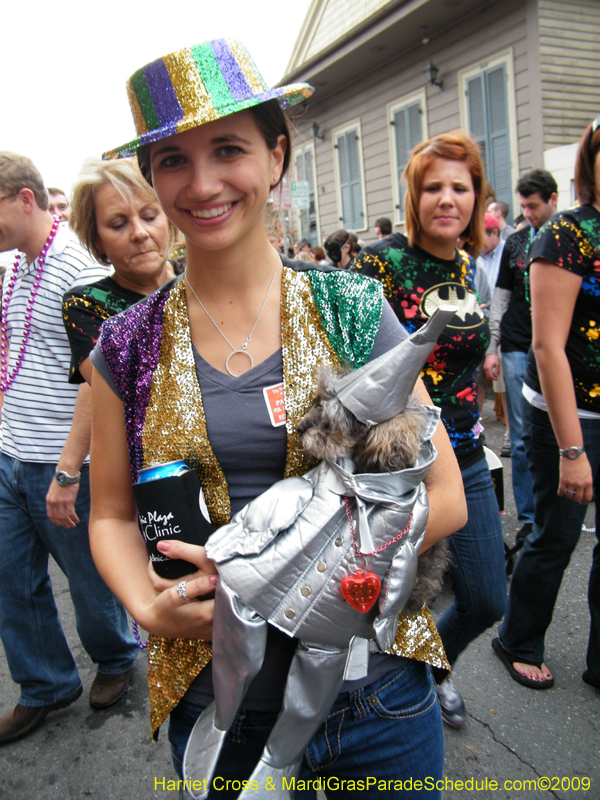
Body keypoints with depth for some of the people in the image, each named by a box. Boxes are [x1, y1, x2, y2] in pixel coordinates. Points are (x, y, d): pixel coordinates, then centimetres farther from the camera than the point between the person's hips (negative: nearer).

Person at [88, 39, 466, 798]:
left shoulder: (354, 309, -8)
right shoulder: (128, 346, -4)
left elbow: (443, 496, -8)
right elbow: (112, 516, 4)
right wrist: (149, 607, -17)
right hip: (211, 699, 1)